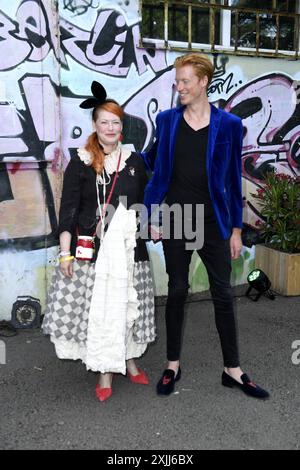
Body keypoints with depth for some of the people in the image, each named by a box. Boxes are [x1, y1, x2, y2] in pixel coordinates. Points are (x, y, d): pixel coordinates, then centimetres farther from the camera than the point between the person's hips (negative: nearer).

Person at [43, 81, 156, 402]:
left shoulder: (134, 161, 9)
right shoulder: (80, 164, 0)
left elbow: (145, 203, 18)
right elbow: (68, 209, -3)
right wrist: (65, 252, -8)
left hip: (129, 247, 3)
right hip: (91, 249, -2)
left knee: (128, 305, 9)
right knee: (96, 308, 1)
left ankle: (129, 361, 30)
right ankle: (105, 372, 16)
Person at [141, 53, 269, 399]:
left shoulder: (228, 124, 0)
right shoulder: (166, 120, 4)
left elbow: (233, 180, 1)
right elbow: (152, 161, 18)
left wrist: (236, 229, 1)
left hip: (213, 224, 0)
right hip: (175, 222, 1)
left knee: (223, 295, 5)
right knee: (177, 291, 9)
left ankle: (232, 370, 20)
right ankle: (173, 366, 24)